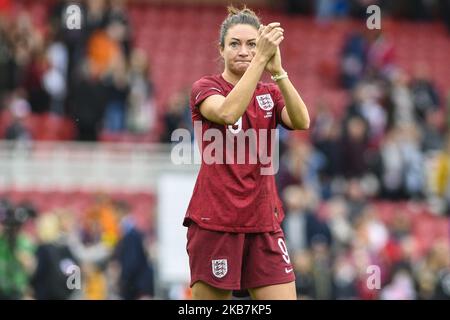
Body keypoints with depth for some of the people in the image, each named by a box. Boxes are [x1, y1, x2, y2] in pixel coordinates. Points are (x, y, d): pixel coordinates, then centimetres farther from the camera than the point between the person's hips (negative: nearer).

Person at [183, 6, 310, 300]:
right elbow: (227, 112, -24)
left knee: (284, 297, -7)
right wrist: (261, 59, -29)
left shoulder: (270, 93, 12)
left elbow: (301, 122, -10)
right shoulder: (206, 88, 0)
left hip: (264, 223, 4)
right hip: (215, 222, -4)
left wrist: (277, 70, -23)